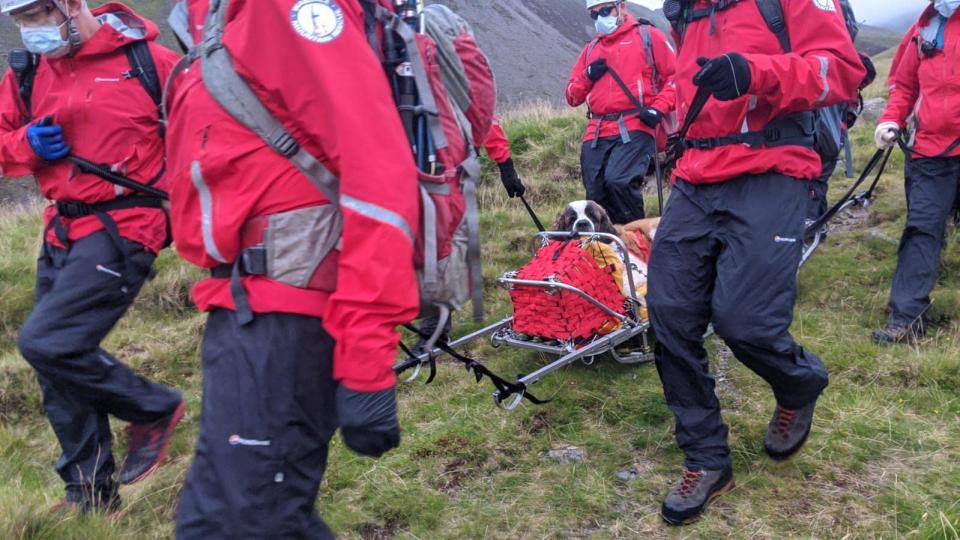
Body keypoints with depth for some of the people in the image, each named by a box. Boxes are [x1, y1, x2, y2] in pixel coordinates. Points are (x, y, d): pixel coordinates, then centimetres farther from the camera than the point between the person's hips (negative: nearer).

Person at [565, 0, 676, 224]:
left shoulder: (648, 36, 10)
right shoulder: (591, 48, 24)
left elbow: (675, 76, 6)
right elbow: (572, 96, 23)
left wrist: (658, 108, -9)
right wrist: (588, 76, 4)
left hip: (634, 128, -5)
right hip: (596, 133, 6)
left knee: (618, 180, -26)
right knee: (597, 197, -1)